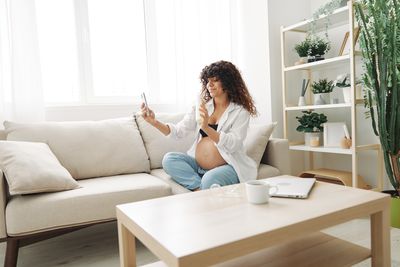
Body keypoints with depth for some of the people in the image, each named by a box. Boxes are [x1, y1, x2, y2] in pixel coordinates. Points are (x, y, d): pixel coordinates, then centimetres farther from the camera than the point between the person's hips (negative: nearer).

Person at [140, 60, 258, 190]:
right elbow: (178, 131, 2)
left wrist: (206, 127, -31)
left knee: (209, 179, -35)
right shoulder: (202, 105, 8)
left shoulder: (240, 111, -5)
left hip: (228, 167, -5)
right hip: (198, 165, 6)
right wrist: (154, 122, -14)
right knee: (169, 159, -15)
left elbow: (233, 145, -18)